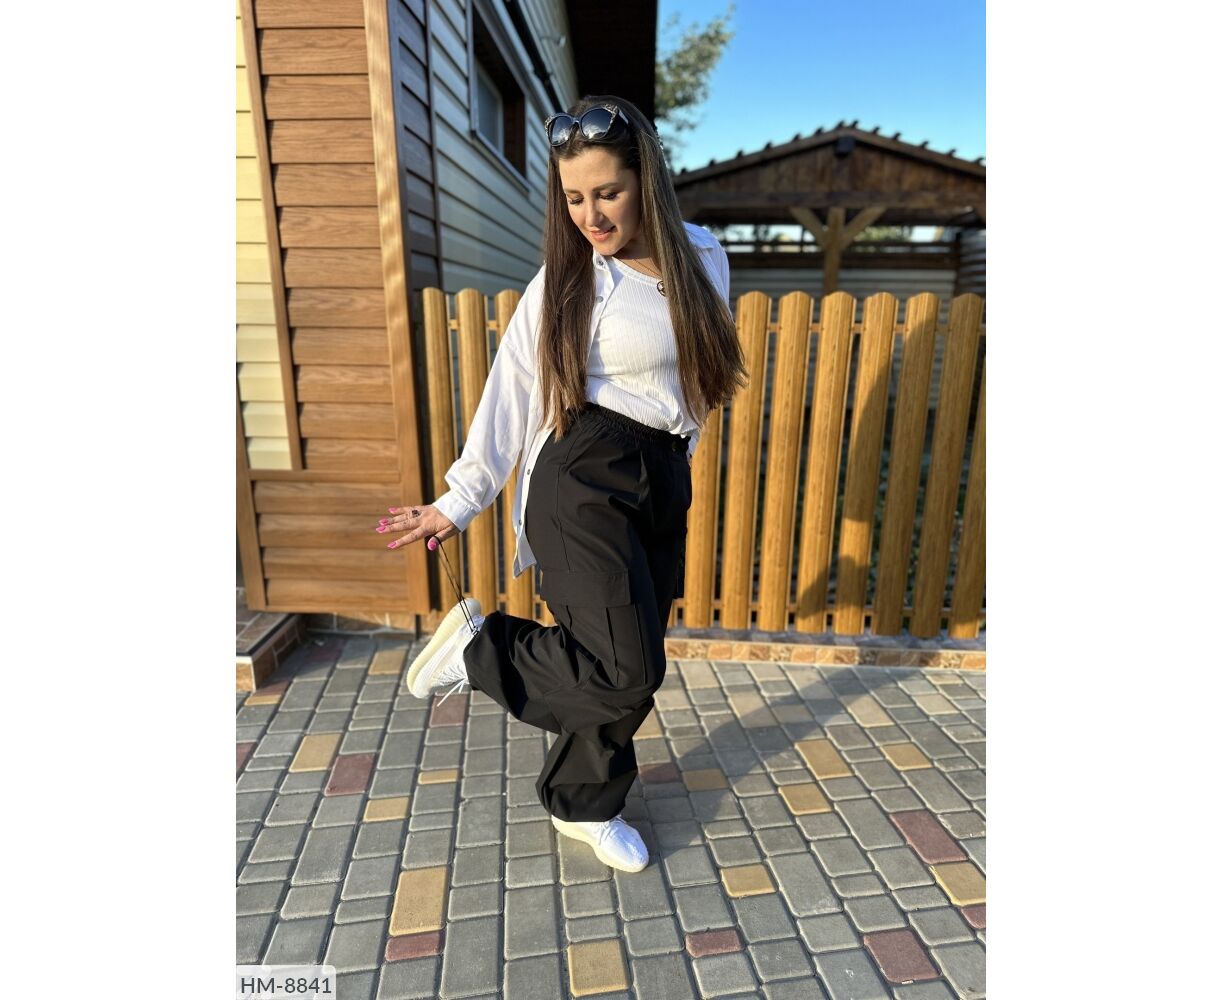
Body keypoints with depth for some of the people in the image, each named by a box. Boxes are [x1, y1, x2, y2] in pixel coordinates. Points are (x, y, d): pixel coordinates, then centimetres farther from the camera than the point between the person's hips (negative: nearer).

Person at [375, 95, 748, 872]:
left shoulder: (702, 259, 6)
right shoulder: (567, 276, -4)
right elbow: (513, 390, -3)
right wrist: (459, 501, -3)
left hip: (664, 484, 5)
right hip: (584, 483, -5)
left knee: (630, 666, 12)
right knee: (627, 672, -15)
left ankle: (585, 805, 35)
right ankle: (478, 644, 8)